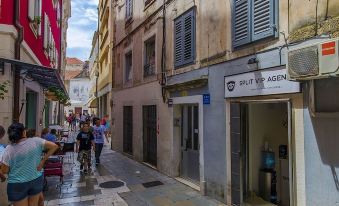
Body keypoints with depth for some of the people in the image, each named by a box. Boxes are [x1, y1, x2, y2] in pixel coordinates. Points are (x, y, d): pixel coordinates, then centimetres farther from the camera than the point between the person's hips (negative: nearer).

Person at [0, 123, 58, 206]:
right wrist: (43, 161, -4)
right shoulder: (36, 141, -9)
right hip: (36, 180, 2)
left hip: (17, 185, -2)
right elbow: (54, 146, -9)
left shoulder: (9, 149, -13)